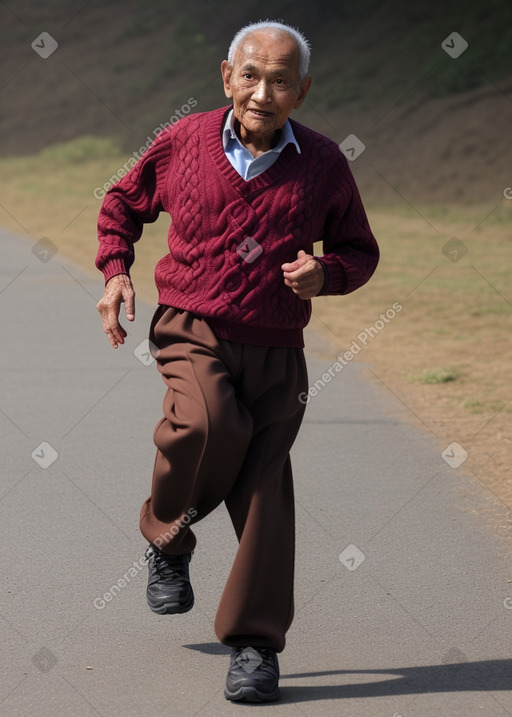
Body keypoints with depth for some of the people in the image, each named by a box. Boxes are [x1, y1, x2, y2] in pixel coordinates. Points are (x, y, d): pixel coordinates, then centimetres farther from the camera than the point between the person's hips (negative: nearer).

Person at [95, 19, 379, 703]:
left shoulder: (324, 164, 1)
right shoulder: (184, 141, 0)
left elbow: (359, 250, 14)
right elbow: (123, 202, 18)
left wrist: (324, 276, -9)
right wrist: (116, 271, 2)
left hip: (276, 351, 1)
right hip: (192, 331, -1)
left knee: (265, 489, -4)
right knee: (209, 423, -31)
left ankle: (255, 645, 8)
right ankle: (167, 536, 0)